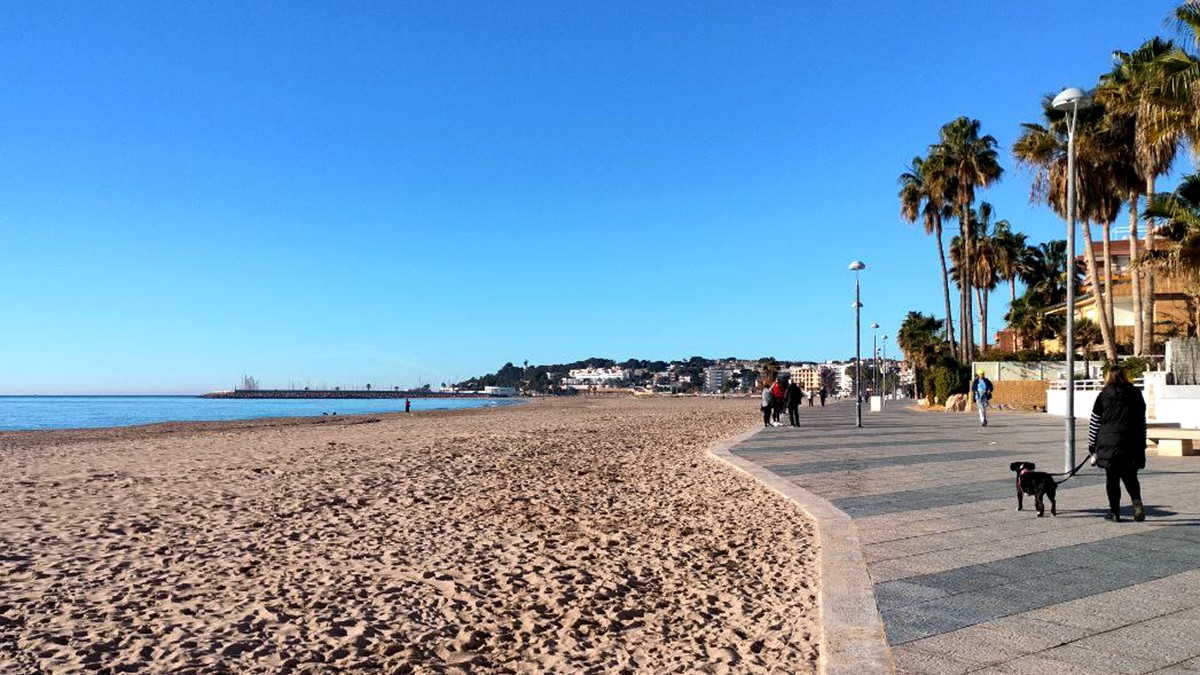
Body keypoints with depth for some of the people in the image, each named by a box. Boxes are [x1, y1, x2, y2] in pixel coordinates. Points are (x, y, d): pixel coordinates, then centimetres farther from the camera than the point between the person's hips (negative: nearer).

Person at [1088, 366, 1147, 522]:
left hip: (1109, 442, -2)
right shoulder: (1136, 394, 6)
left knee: (1112, 479, 5)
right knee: (1130, 477, 13)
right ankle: (1136, 500, -12)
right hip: (1132, 443, 2)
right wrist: (1142, 443, 20)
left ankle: (1115, 512, 7)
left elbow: (1094, 422, 0)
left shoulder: (1103, 396, -2)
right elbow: (1142, 421, 11)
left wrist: (1092, 445, 9)